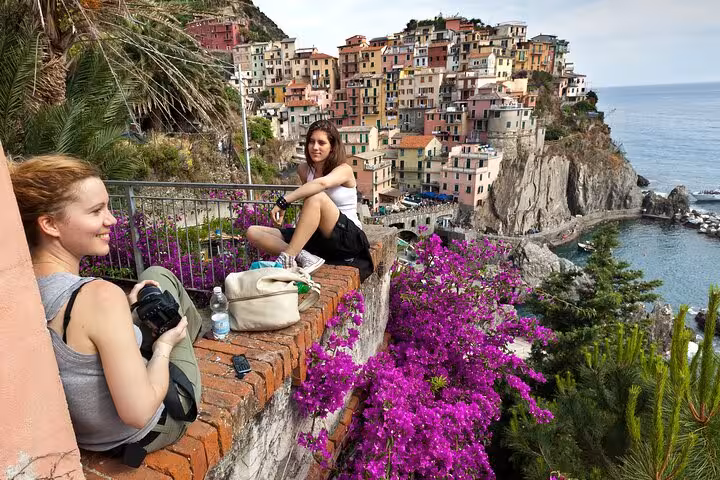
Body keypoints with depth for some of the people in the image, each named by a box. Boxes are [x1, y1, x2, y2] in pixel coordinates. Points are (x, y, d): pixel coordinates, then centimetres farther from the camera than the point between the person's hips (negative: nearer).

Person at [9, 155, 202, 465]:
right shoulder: (100, 297, -37)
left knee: (155, 277, 14)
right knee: (160, 278, 7)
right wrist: (164, 346, -16)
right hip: (145, 432, -6)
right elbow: (139, 412, -31)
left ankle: (190, 328, 45)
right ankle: (187, 332, 40)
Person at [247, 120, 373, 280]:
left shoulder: (344, 170, -10)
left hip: (349, 237, -6)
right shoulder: (304, 170, 8)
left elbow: (322, 183, -33)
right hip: (317, 238, 6)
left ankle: (287, 259, -32)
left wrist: (283, 202, -39)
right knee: (253, 232, -7)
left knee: (316, 197, -35)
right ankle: (304, 258, -30)